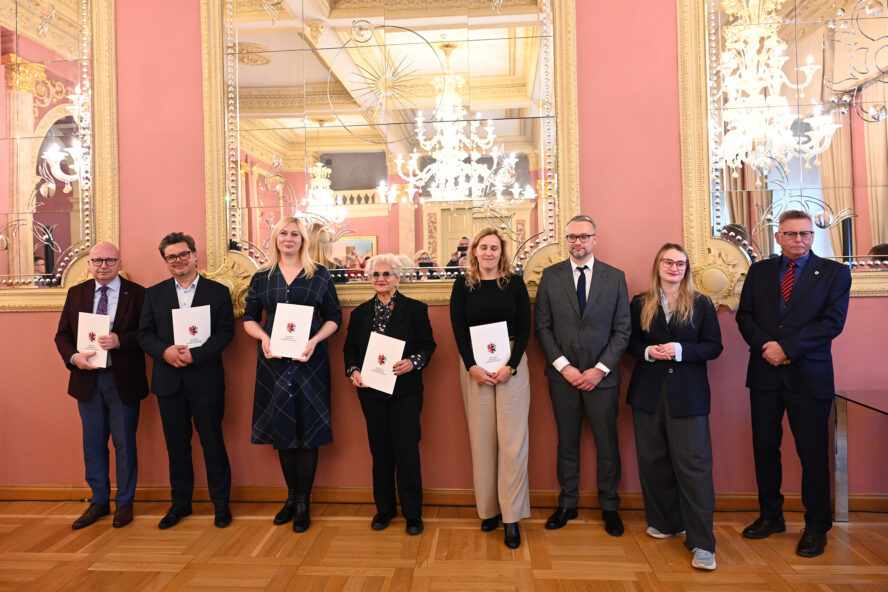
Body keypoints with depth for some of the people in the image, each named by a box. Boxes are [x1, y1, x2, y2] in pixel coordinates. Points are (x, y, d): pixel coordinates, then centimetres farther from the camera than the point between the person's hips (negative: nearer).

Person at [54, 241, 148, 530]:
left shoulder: (137, 293, -4)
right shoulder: (76, 293, 8)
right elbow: (62, 335, 6)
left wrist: (120, 340, -24)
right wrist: (73, 357, -12)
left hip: (123, 380, -4)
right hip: (87, 379, 4)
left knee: (124, 443, 7)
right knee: (93, 443, 14)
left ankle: (124, 503, 23)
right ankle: (99, 501, 30)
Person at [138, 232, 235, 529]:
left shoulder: (218, 292, 2)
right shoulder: (154, 294, 10)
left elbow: (225, 332, -6)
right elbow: (144, 334, 5)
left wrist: (194, 354, -18)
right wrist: (165, 351, -15)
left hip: (205, 379, -3)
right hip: (169, 381, 3)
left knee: (213, 443, 5)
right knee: (176, 445, 12)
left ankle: (221, 503, 18)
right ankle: (180, 502, 28)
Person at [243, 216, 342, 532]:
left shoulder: (320, 275, 3)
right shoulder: (262, 277, 8)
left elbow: (334, 317, 2)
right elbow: (249, 319, 9)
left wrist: (315, 340, -14)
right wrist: (264, 337, -11)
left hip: (310, 360, -2)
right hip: (274, 361, 2)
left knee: (308, 428, 1)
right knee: (281, 427, 9)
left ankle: (303, 503, 13)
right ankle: (292, 496, 26)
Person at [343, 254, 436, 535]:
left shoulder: (415, 309, 1)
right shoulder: (361, 313, 11)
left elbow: (428, 345, 0)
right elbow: (350, 348, 13)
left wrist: (413, 362, -18)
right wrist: (353, 371, -5)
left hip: (405, 391, -3)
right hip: (372, 391, 3)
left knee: (407, 451, -2)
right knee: (380, 451, 11)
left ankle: (412, 514, 14)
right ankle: (384, 509, 27)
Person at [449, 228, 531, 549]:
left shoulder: (515, 283, 4)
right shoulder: (463, 284, 5)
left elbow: (525, 326, 0)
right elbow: (458, 329, 1)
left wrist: (510, 366, -10)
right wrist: (472, 367, -10)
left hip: (511, 365, -1)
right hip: (475, 368, 1)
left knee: (512, 440, -3)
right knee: (482, 439, 4)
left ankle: (511, 517, 5)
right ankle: (488, 509, 18)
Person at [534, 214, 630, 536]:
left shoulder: (615, 277, 2)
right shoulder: (550, 276, 2)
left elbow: (622, 330, 0)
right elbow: (542, 327, 0)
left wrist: (599, 370, -9)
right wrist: (564, 367, -9)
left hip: (602, 375, 0)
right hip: (562, 375, 1)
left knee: (607, 444, 9)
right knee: (567, 443, 11)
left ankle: (609, 507, 27)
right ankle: (567, 504, 27)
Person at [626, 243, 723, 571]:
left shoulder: (701, 304, 4)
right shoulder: (639, 304, 8)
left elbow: (714, 346, 1)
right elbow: (630, 342, 10)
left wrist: (680, 350, -15)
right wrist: (648, 351, -11)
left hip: (687, 394, -2)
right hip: (648, 392, 2)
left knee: (694, 463, -6)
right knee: (653, 460, 8)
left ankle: (702, 543, 0)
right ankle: (666, 522, 27)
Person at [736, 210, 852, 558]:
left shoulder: (834, 273, 2)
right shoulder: (759, 271, 10)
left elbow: (832, 322, -9)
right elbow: (744, 315, 6)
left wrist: (787, 347, -16)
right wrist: (765, 345, -10)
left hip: (809, 375, -3)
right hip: (765, 373, 3)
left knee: (813, 453, 4)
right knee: (765, 447, 11)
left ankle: (816, 527, 21)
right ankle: (770, 516, 27)